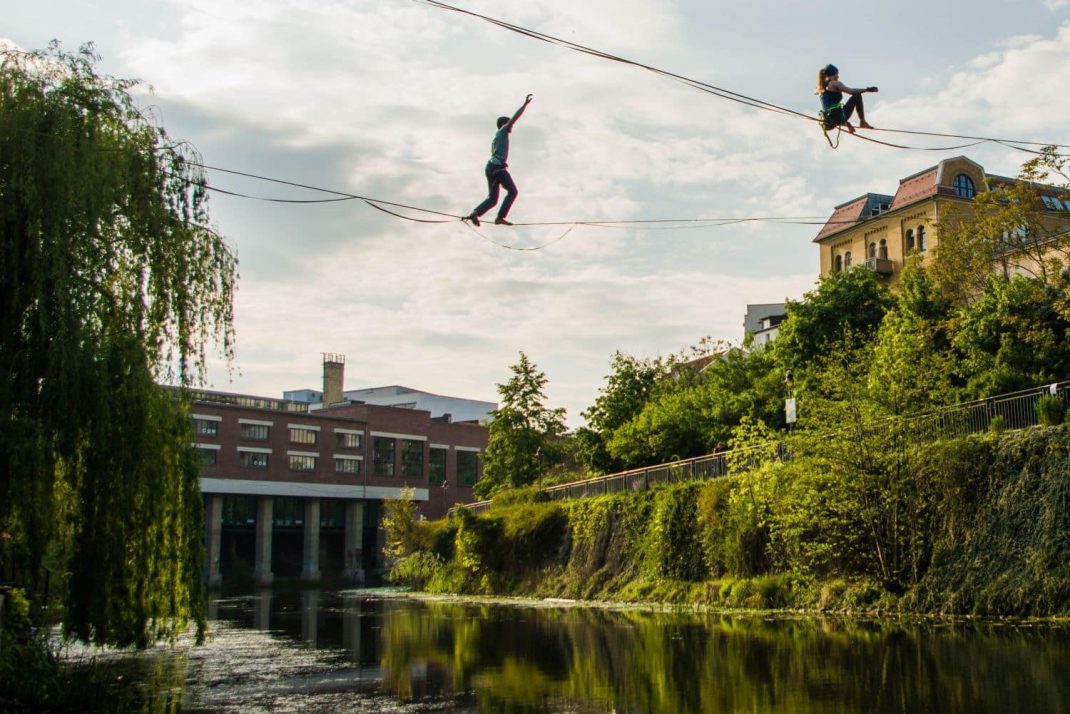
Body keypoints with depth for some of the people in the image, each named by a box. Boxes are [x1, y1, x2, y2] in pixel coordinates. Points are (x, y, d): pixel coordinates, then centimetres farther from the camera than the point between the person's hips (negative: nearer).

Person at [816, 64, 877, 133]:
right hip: (839, 117, -8)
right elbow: (851, 91, -16)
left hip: (828, 121, 8)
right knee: (857, 96, 5)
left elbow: (815, 92, 38)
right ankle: (862, 122, 7)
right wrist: (867, 89, -10)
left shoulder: (821, 87, 13)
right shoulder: (835, 83, -6)